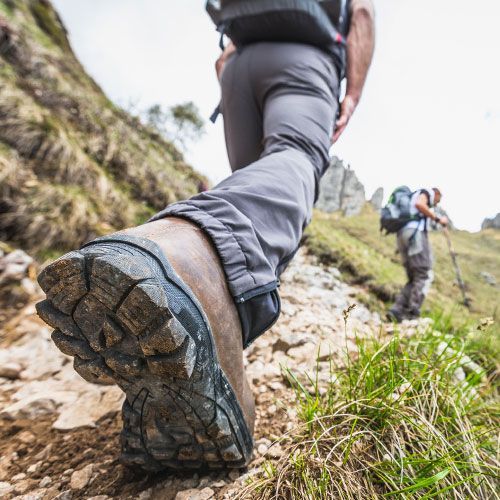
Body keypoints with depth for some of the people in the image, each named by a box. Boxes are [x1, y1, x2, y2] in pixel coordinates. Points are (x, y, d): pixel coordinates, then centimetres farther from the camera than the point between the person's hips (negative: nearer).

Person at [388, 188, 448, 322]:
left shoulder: (410, 200, 35)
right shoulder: (426, 192, 12)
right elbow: (419, 204, -12)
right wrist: (437, 219, -8)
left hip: (402, 235, 8)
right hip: (415, 232, -8)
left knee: (414, 279, 7)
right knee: (425, 275, -8)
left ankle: (397, 310, -5)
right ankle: (412, 314, -16)